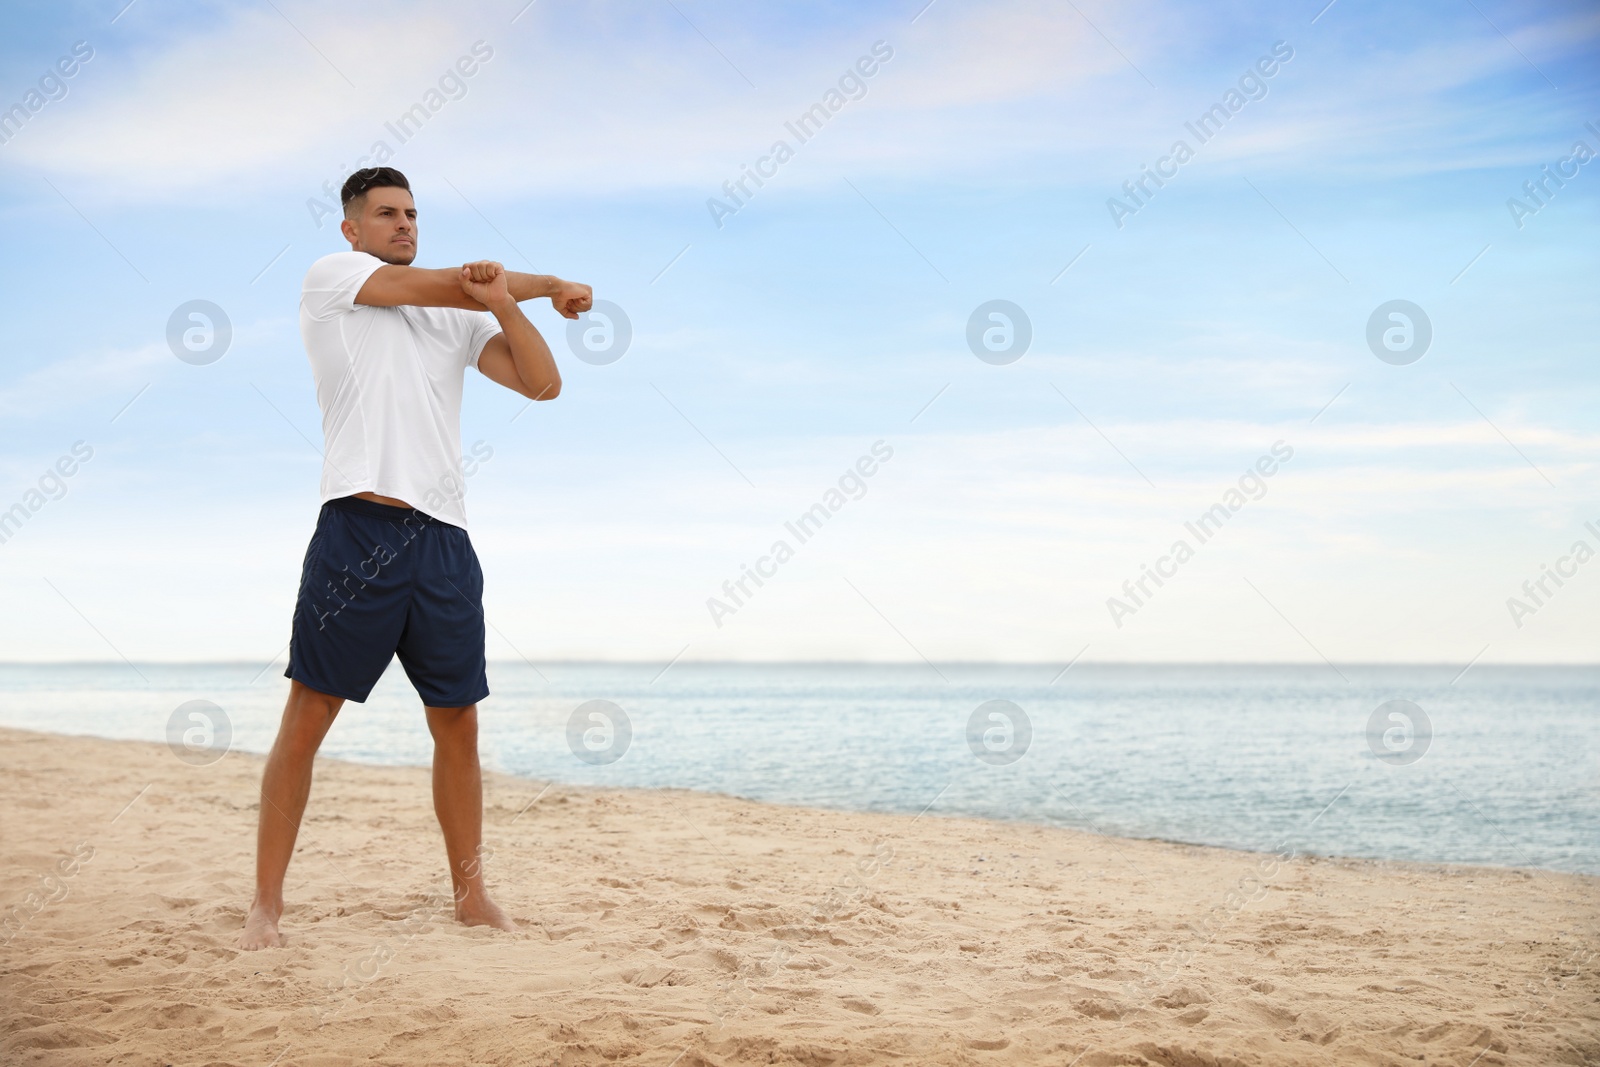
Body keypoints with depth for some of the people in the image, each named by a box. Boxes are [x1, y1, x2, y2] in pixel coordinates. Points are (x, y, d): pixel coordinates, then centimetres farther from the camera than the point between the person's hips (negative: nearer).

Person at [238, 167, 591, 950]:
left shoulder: (457, 318, 20)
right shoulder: (330, 276, 9)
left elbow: (543, 384, 10)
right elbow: (447, 284, 1)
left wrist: (504, 303, -6)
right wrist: (551, 286, 12)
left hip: (442, 539, 5)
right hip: (359, 529, -5)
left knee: (457, 722, 8)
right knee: (308, 715, -3)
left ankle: (470, 892, 19)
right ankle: (267, 903, 4)